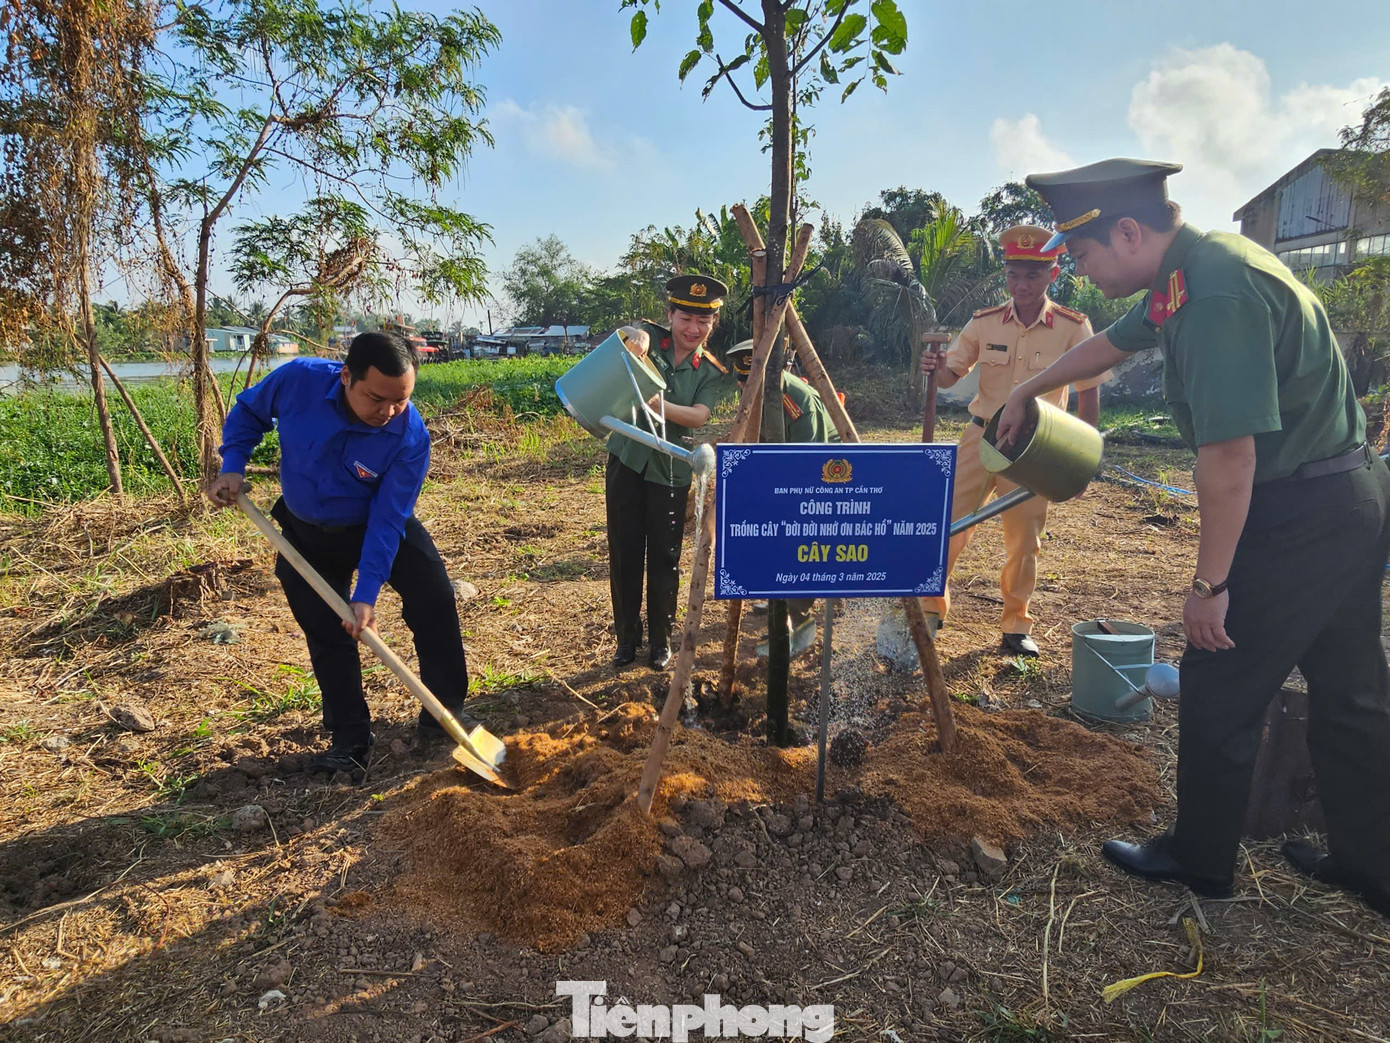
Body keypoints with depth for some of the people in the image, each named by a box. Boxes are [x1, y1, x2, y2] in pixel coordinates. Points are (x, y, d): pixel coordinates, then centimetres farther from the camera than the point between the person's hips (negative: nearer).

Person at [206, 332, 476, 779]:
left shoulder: (410, 437, -31)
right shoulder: (298, 380, -27)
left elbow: (386, 522, -27)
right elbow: (248, 411, -3)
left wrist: (366, 594, -30)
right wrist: (232, 466, -16)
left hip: (380, 524, -1)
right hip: (306, 533, 1)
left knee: (434, 599, -11)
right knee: (326, 634, 4)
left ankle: (445, 711, 7)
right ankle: (350, 739, 18)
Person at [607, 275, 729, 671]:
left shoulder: (712, 372, 0)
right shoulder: (650, 339, -1)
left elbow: (698, 416, -15)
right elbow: (633, 333, -25)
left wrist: (660, 404, -33)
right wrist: (638, 337, -50)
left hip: (670, 471, 0)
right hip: (627, 461, 0)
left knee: (664, 559, 4)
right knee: (624, 555, 6)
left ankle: (661, 640, 21)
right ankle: (627, 638, 22)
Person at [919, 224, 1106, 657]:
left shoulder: (1073, 328, -6)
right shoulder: (983, 323, -1)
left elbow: (1089, 396, -1)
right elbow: (951, 374, 0)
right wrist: (935, 367, -24)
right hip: (982, 437, 2)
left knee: (1024, 541, 6)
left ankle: (1016, 625, 23)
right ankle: (931, 606, 18)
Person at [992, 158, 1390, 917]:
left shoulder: (1219, 294, -25)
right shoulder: (1189, 273, 7)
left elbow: (1228, 458, -27)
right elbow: (1110, 343, 24)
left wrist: (1210, 583, -19)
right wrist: (1026, 391, 35)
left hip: (1299, 521, -10)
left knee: (1218, 687, 4)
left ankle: (1199, 857, 22)